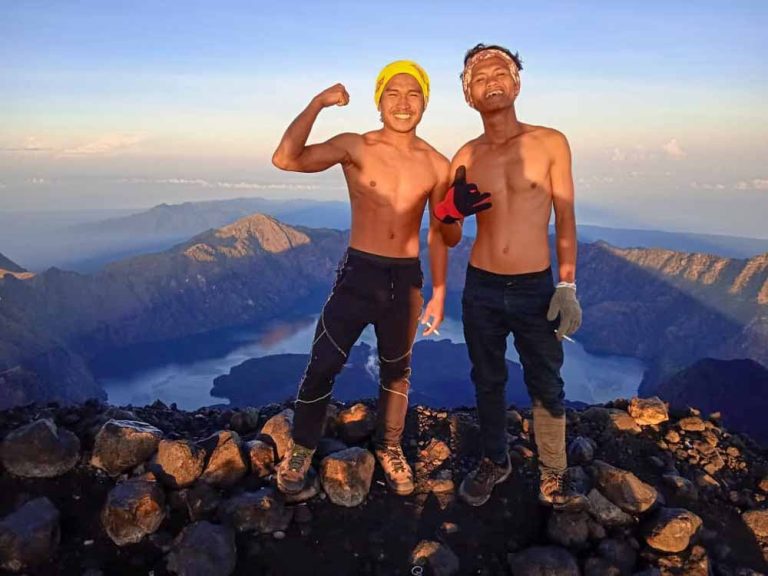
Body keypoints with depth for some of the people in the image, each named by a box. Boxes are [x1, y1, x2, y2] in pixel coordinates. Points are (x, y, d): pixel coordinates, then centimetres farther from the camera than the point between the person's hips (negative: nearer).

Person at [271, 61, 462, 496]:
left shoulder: (437, 165, 0)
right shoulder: (354, 148, -6)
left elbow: (439, 235, 8)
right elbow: (286, 159, -20)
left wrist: (439, 291, 8)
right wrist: (317, 104, -27)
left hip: (407, 279, 3)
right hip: (358, 273, -2)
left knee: (397, 370, 17)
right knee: (322, 367, 3)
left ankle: (389, 447, 39)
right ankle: (302, 449, 27)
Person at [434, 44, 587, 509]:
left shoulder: (550, 143, -3)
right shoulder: (466, 156, 2)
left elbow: (565, 219, 0)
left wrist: (568, 286, -4)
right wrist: (450, 211, -16)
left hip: (536, 289, -2)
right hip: (481, 289, 2)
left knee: (547, 387, 9)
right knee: (488, 382, 16)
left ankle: (553, 476, 29)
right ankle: (495, 462, 37)